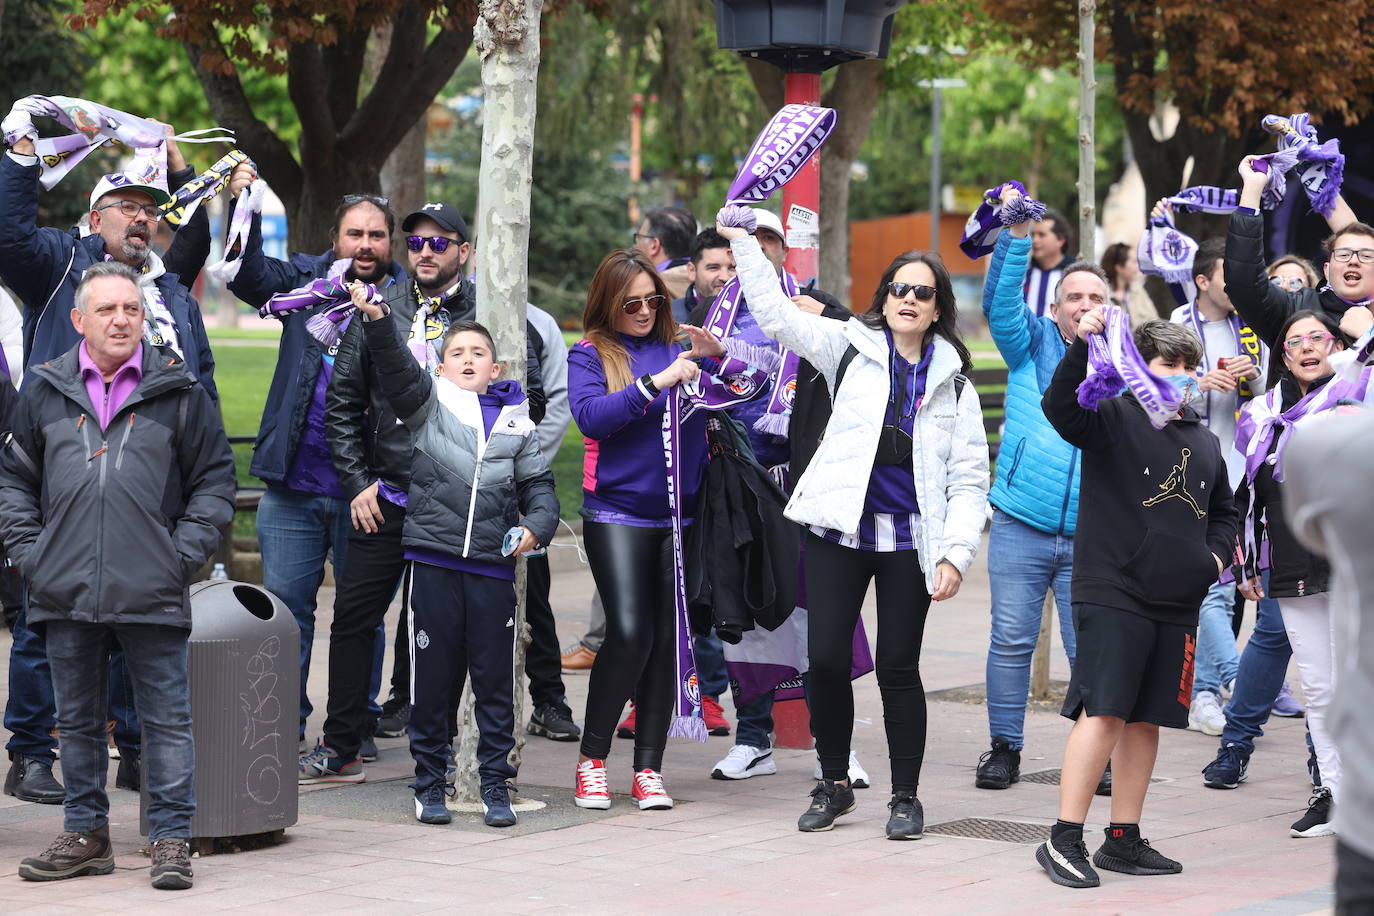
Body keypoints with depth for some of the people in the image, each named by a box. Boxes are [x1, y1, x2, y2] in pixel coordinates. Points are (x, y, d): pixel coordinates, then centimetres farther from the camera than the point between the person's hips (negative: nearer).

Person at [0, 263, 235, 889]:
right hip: (66, 595, 3)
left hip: (152, 596, -3)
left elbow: (216, 480, 5)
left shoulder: (179, 391, 2)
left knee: (166, 719, 0)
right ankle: (86, 835, 22)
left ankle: (171, 839, 6)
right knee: (77, 719, 11)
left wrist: (184, 554, -4)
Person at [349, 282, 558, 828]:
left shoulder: (516, 421, 12)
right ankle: (430, 783, 14)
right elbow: (396, 368, -9)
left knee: (496, 679, 4)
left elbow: (538, 486, 14)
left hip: (494, 564, 1)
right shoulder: (430, 403, 7)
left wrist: (535, 527, -5)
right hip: (434, 561, -1)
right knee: (432, 675, 3)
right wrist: (377, 319, -26)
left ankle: (495, 783, 14)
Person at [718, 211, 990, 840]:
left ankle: (905, 795, 16)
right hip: (839, 529, 0)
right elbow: (776, 316, 1)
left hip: (910, 540, 0)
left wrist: (956, 554, -4)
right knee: (826, 659, -1)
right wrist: (743, 243, -4)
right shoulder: (851, 347, 7)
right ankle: (834, 785, 17)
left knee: (898, 667, 2)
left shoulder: (953, 382, 9)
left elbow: (969, 480, 7)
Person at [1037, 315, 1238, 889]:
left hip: (1177, 604, 6)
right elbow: (1061, 407, -23)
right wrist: (1082, 345, -35)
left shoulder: (1204, 442, 16)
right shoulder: (1114, 420, -3)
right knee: (1102, 713, -12)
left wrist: (1216, 555, 10)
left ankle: (1123, 841, 18)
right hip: (1111, 593, -6)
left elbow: (1223, 511, 29)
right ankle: (1063, 841, -8)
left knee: (1145, 721, 10)